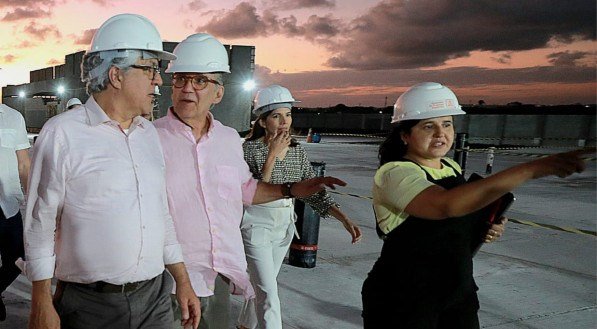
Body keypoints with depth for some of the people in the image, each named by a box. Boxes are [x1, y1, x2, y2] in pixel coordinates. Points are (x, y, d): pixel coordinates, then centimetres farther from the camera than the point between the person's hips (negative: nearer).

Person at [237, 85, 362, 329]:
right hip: (257, 224, -5)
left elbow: (313, 191, 0)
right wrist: (272, 155, -28)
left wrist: (344, 218, -11)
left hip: (285, 224, 6)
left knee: (263, 285, 21)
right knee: (268, 292, -8)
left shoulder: (297, 150, 1)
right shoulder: (250, 148, -14)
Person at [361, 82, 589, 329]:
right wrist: (530, 169, -40)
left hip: (459, 292, 7)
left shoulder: (452, 168, 5)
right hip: (402, 300, -7)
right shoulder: (394, 173, -19)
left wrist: (487, 229, -2)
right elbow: (447, 205, -38)